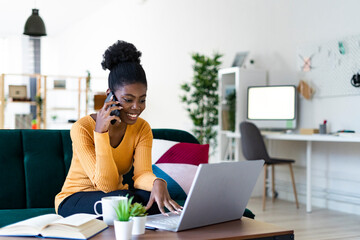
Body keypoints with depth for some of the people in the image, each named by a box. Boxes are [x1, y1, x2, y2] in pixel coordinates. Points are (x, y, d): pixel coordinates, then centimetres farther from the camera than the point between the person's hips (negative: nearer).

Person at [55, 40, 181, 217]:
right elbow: (106, 184, -25)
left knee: (151, 198, -29)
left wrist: (157, 182, -44)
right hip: (74, 199, -4)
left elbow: (142, 173, -19)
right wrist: (100, 133, -32)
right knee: (124, 199, -34)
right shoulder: (82, 128, -20)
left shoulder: (142, 129, -4)